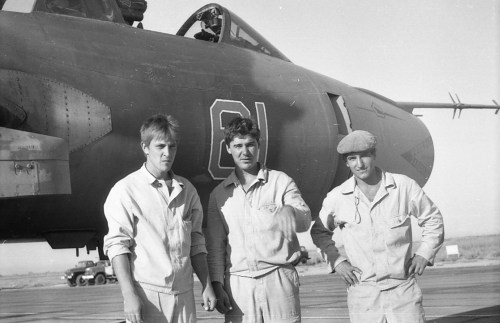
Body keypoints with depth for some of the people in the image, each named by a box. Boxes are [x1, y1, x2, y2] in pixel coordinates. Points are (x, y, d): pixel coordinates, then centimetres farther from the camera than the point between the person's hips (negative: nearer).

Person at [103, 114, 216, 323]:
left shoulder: (187, 190, 12)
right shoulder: (126, 190, -4)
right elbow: (117, 245, -8)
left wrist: (207, 285, 10)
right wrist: (129, 295, -15)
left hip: (184, 294, 4)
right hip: (147, 295, -4)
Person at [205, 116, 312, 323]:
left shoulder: (281, 182, 4)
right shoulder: (220, 193, 10)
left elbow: (304, 221, -9)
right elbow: (215, 244, 10)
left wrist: (277, 210, -27)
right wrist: (217, 284, 2)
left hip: (279, 278, -1)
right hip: (238, 283, 2)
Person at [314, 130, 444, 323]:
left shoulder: (405, 186, -2)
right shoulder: (336, 198, -1)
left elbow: (432, 219, 11)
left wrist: (424, 254, 1)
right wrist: (336, 261, 4)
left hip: (403, 288, 0)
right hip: (362, 291, 0)